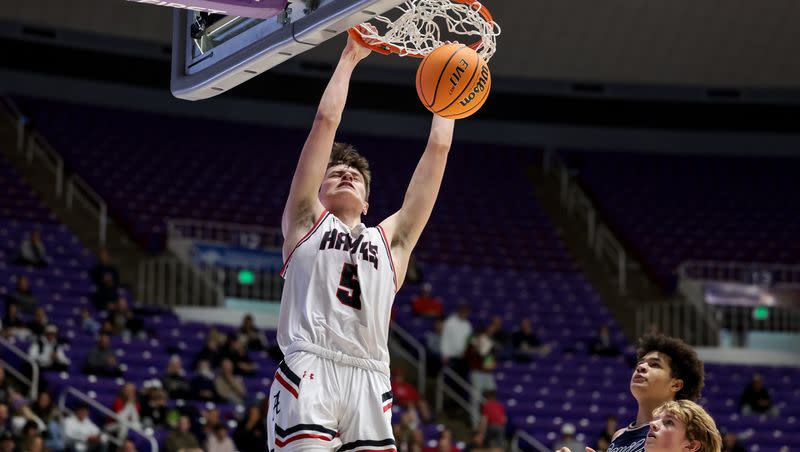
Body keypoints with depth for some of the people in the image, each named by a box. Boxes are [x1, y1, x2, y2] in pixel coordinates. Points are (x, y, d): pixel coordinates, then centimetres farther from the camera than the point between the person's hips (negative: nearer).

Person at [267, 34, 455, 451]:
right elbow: (326, 122, 16)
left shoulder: (391, 239, 26)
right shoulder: (305, 223, 20)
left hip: (368, 381, 3)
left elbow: (437, 150, 26)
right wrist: (349, 59, 22)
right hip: (309, 371, -3)